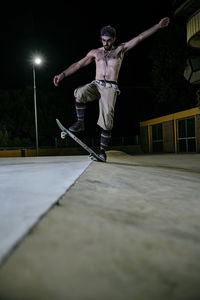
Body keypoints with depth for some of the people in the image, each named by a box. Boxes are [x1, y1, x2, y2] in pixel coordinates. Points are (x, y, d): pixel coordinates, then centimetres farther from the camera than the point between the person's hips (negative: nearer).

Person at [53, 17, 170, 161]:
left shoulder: (120, 50, 12)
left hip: (110, 88, -2)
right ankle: (80, 123, -14)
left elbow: (140, 37, 8)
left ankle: (103, 150, -1)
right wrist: (63, 74, 2)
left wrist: (159, 26, 4)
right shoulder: (95, 52, 16)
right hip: (96, 85, 2)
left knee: (107, 121, -13)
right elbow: (78, 64, 13)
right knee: (80, 93, -32)